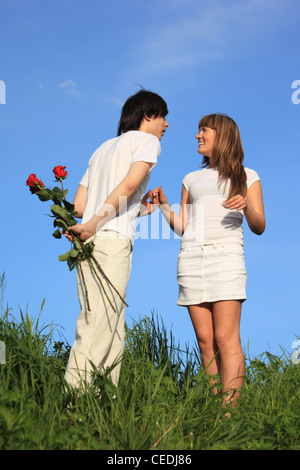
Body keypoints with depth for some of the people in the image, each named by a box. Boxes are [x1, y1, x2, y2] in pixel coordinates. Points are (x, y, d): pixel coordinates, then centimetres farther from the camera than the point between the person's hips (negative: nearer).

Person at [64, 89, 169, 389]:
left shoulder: (104, 147, 28)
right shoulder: (146, 140, 8)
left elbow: (79, 205, 21)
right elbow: (131, 183, -13)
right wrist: (93, 224, -16)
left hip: (91, 242, 8)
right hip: (112, 241, -8)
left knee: (112, 331, 7)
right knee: (98, 329, -11)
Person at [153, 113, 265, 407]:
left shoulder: (246, 177, 13)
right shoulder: (191, 179, 24)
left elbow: (259, 227, 5)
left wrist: (246, 205, -14)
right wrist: (164, 205, 6)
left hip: (225, 255, -4)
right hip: (191, 258, 4)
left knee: (225, 338, -13)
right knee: (205, 339, -2)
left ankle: (229, 408, -15)